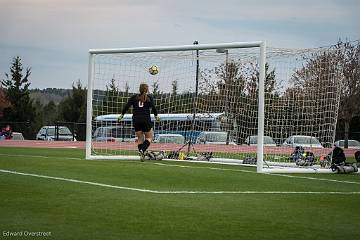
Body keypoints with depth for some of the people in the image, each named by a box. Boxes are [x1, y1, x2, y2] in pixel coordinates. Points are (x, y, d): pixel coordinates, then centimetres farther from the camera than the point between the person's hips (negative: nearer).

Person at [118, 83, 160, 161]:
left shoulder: (134, 97, 9)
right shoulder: (149, 98, 3)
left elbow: (127, 106, 2)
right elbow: (153, 107, -6)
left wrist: (121, 115, 7)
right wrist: (156, 116, 8)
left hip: (136, 120, 3)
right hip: (146, 119, -3)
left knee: (140, 138, 14)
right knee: (149, 137, 9)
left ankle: (141, 154, 6)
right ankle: (142, 150, -15)